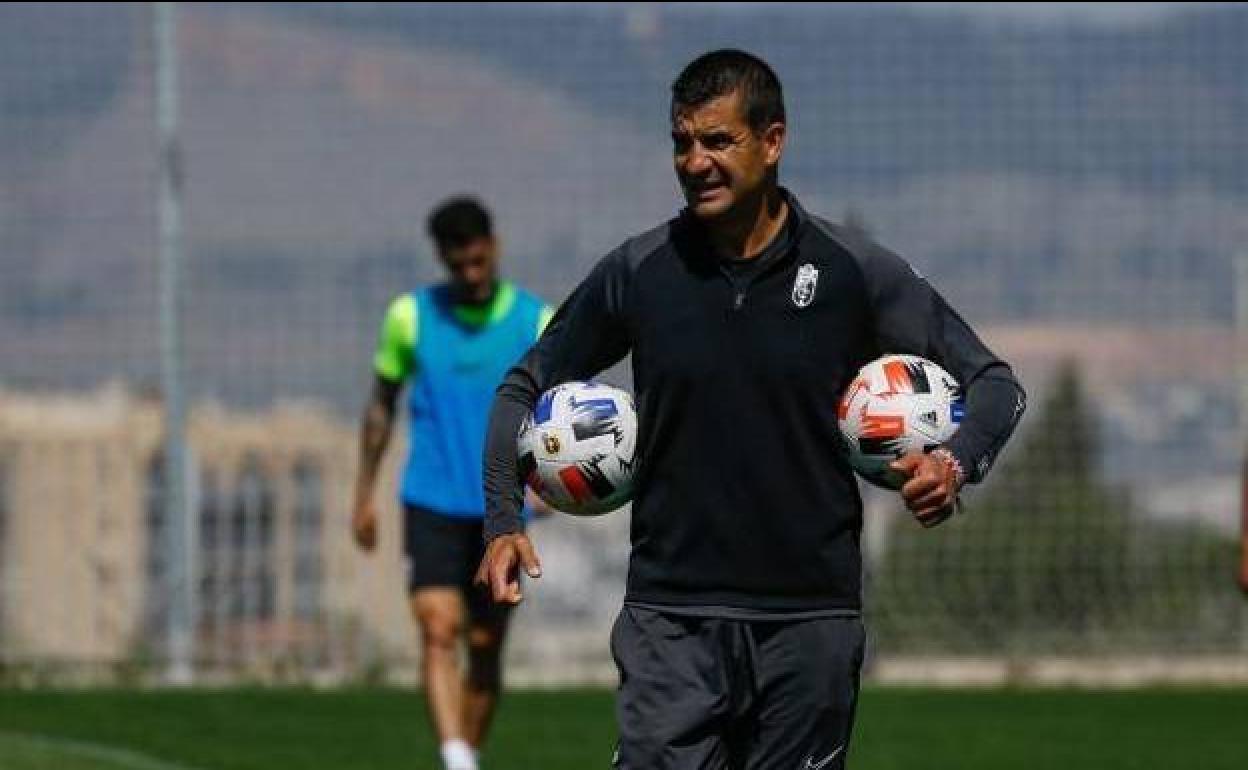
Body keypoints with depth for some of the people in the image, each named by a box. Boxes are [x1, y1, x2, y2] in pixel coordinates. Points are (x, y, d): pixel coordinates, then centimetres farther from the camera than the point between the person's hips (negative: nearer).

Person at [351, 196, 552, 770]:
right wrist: (364, 493, 13)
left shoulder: (536, 323, -1)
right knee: (439, 630, -18)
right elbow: (382, 402, 13)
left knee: (485, 647, 7)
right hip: (432, 503, -1)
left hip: (502, 511, 1)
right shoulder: (411, 316, 1)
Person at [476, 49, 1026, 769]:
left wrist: (955, 464, -16)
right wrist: (504, 521, 1)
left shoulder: (855, 270, -1)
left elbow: (995, 383, 6)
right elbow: (526, 387, 16)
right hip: (671, 622, 0)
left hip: (810, 622, 0)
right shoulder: (638, 272, 3)